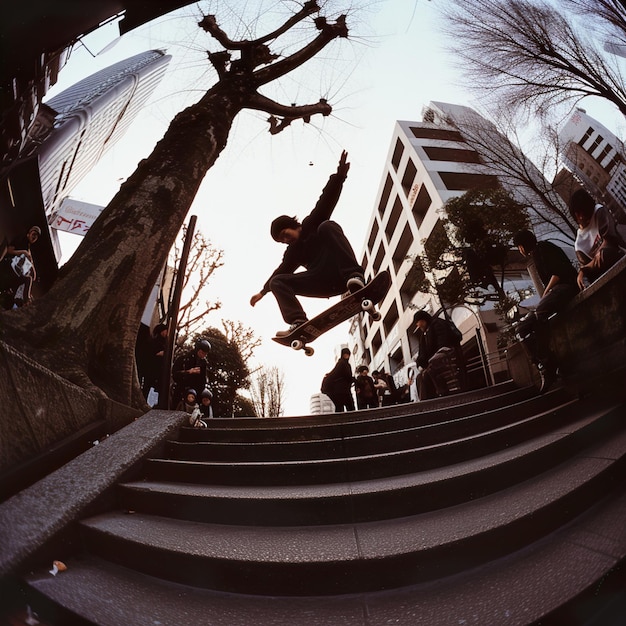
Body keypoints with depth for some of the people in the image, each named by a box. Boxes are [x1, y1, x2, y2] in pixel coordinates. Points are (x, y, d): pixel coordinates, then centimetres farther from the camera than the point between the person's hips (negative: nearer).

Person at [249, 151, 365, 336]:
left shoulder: (312, 224, 16)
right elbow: (280, 272, 33)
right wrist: (263, 291, 37)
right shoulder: (293, 253, 27)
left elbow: (326, 201, 3)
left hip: (339, 272, -5)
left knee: (327, 226, -25)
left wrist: (339, 175, -10)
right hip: (322, 283, 5)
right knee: (277, 282, -4)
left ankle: (354, 275, -42)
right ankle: (298, 323, -31)